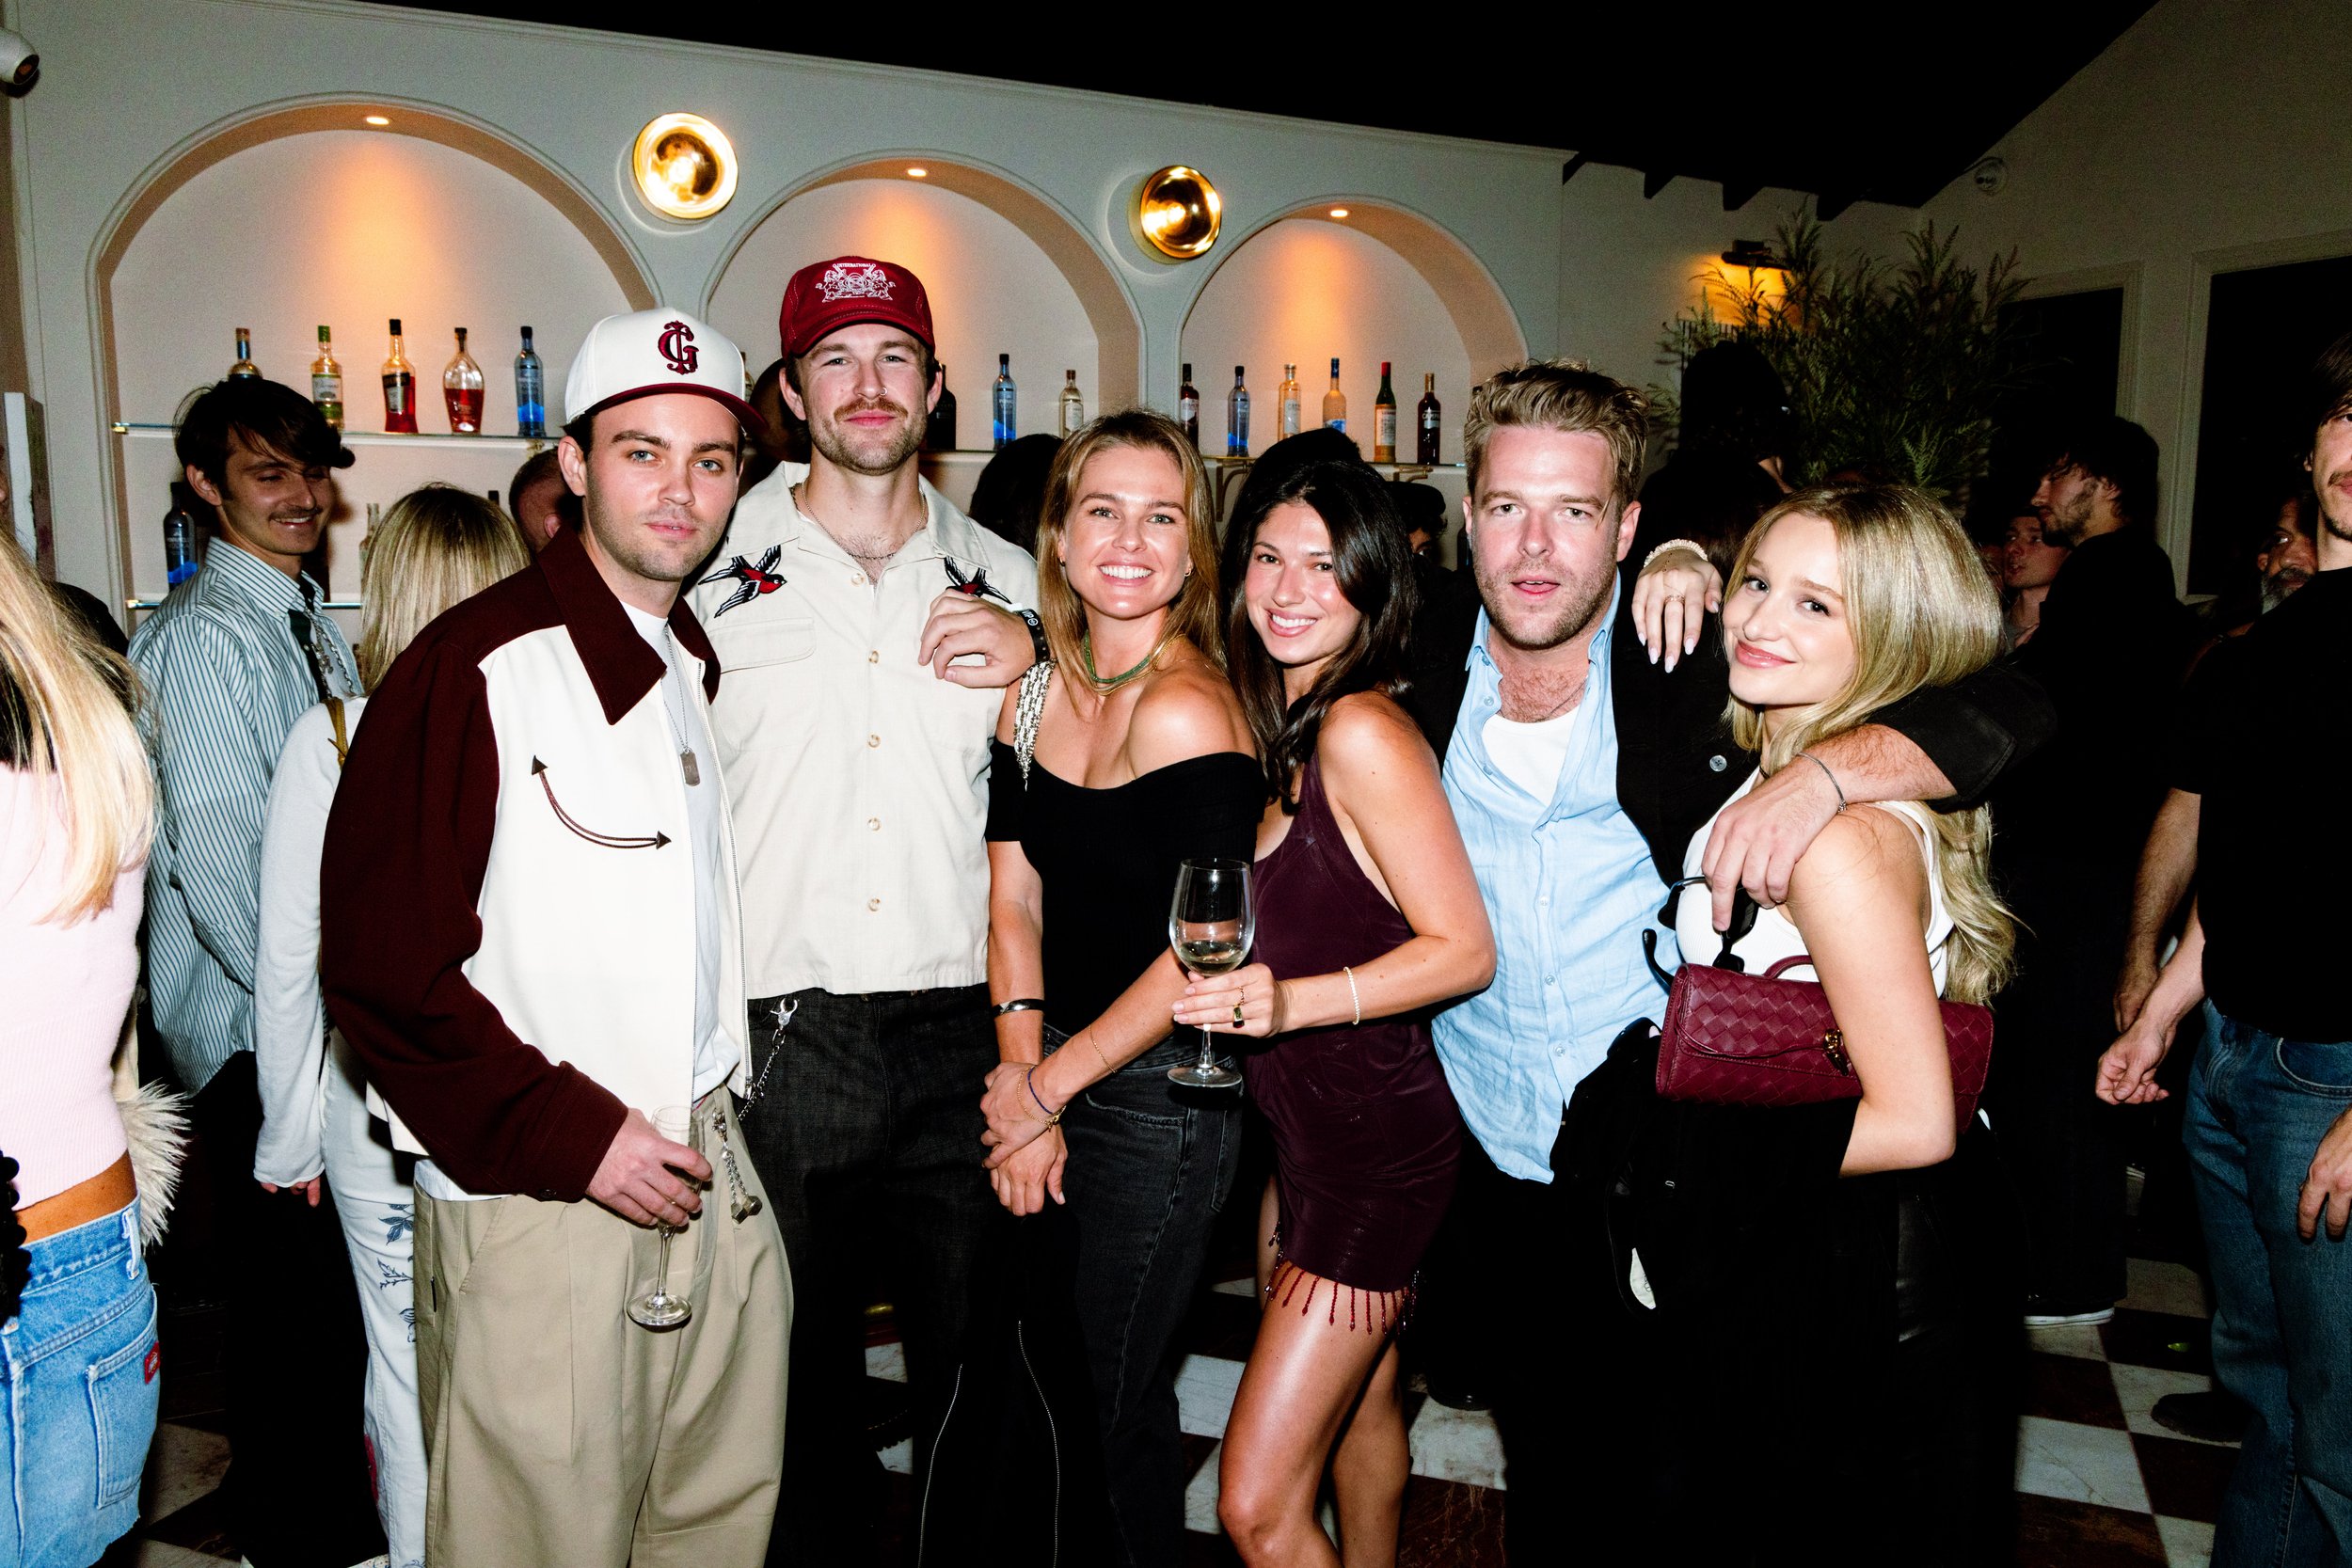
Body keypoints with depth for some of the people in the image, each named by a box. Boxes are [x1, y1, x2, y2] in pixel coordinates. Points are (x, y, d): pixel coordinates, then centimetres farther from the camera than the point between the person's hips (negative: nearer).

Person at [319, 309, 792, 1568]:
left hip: (711, 1174, 7)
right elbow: (380, 966, -14)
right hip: (534, 1200, -6)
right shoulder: (476, 668, -12)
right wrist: (570, 1135, -16)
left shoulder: (706, 669, 11)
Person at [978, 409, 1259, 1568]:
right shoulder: (1035, 689, 4)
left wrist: (1049, 1084, -10)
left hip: (1159, 1100, -6)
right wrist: (1022, 1089, -5)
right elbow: (1014, 902, 4)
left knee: (1114, 1402, 10)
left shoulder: (1187, 710, -18)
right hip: (1051, 1082, 6)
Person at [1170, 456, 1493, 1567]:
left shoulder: (1363, 730, -20)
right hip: (1311, 1131, 8)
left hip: (1379, 1145, -8)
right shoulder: (1283, 724, 6)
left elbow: (1466, 951, -20)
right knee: (1362, 1405, 26)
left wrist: (1294, 1000, -30)